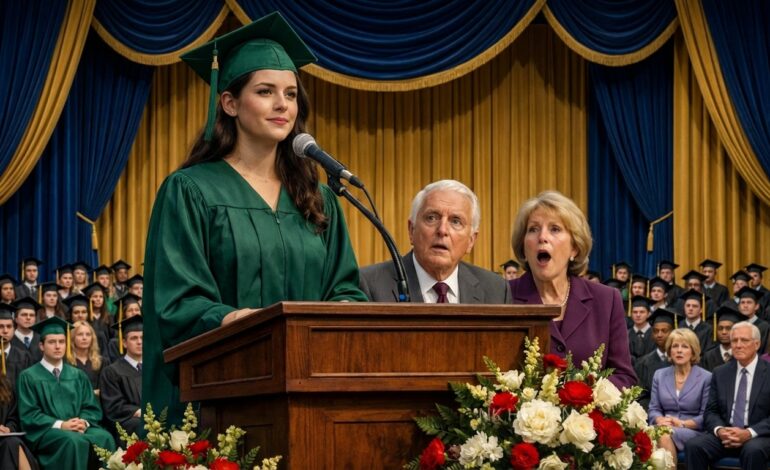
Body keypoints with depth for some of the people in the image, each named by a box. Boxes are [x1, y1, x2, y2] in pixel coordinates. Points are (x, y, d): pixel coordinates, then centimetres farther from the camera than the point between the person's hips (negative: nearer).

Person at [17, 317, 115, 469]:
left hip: (79, 428, 4)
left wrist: (84, 422, -11)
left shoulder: (78, 375, 19)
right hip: (47, 431, -4)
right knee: (74, 441, -37)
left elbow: (92, 407, 13)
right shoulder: (29, 377, 6)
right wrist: (60, 425, -16)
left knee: (104, 438, -29)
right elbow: (29, 414, -3)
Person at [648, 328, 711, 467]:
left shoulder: (706, 378, 5)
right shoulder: (659, 375, 17)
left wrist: (682, 424, -16)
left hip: (693, 431, -3)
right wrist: (660, 420, -11)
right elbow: (654, 409, 13)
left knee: (665, 435, -37)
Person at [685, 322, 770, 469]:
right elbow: (711, 411, 11)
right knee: (693, 446, -24)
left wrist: (749, 433, -19)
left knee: (753, 450, -37)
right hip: (725, 434, 3)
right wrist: (719, 430, -12)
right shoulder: (720, 373, 14)